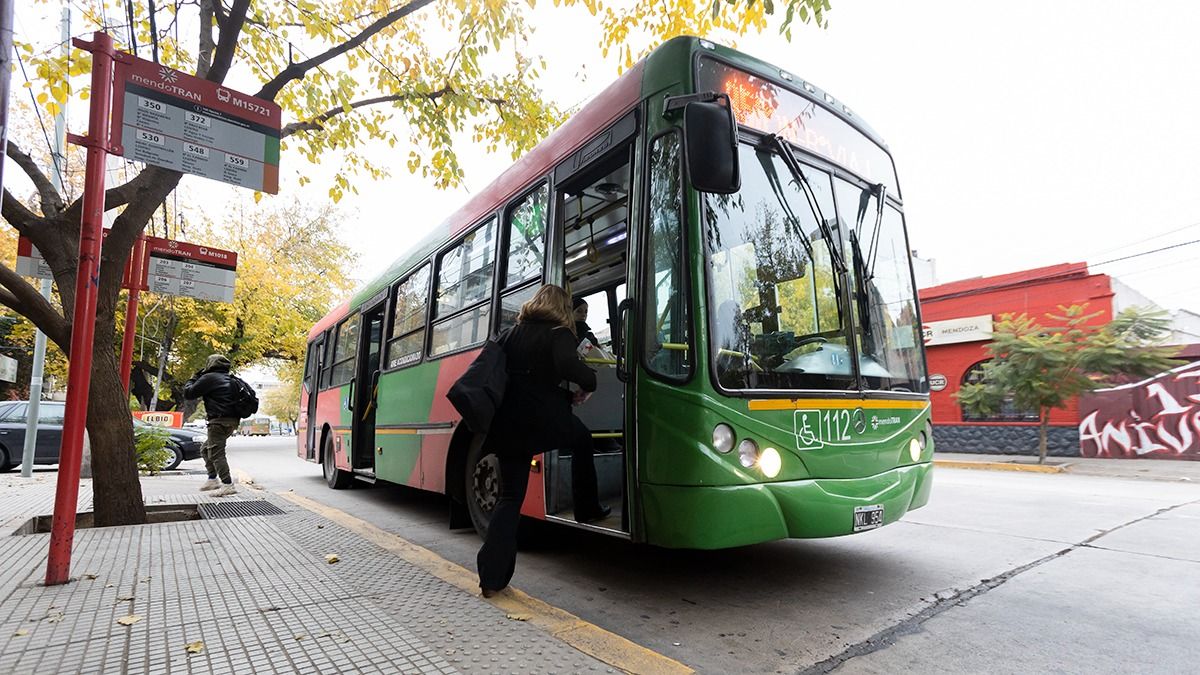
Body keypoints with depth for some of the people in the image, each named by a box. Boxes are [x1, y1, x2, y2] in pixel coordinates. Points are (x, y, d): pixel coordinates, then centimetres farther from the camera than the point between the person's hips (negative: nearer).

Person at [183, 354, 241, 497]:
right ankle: (212, 479, 22)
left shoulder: (209, 378, -7)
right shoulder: (229, 379, 20)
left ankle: (228, 485, -16)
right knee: (205, 449, 22)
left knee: (216, 453, -10)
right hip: (231, 421, 10)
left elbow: (188, 393, -3)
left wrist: (193, 378, 13)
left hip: (219, 421, -10)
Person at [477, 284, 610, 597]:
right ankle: (588, 509, 35)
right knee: (582, 439, 27)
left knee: (510, 496, 11)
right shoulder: (558, 334, -4)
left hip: (507, 424, 5)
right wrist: (589, 383, -3)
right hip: (544, 420, -5)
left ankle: (492, 577, 7)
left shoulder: (512, 334, 15)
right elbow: (568, 366, -25)